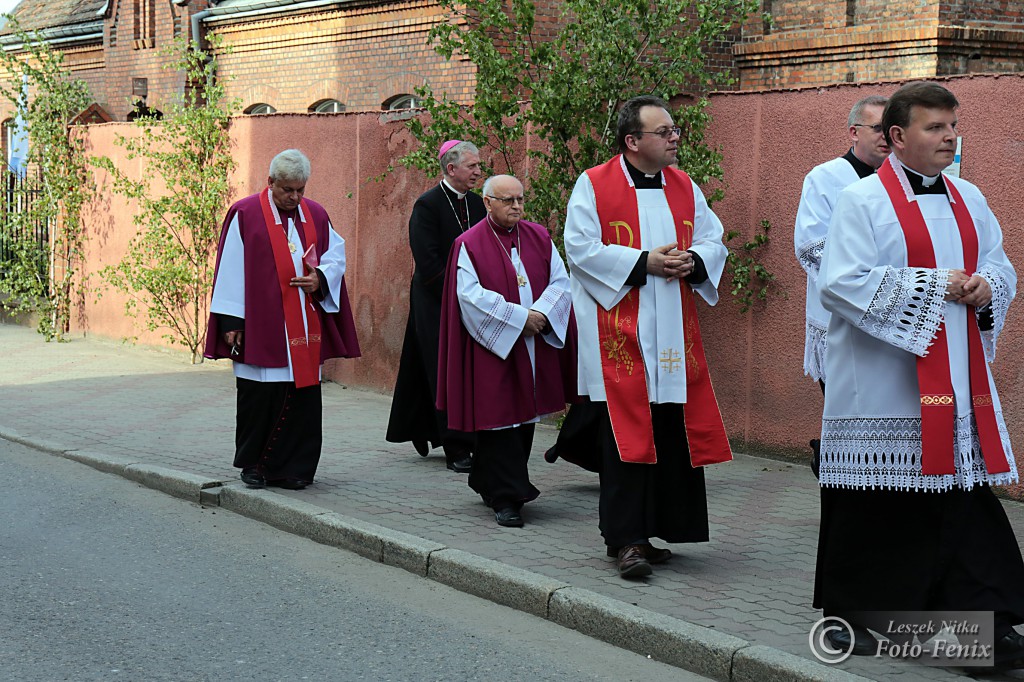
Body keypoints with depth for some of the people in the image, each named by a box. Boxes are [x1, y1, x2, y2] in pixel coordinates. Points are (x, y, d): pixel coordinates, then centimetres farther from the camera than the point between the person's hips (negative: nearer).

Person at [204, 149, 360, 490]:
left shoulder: (316, 215, 10)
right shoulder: (245, 215, -2)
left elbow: (337, 255, 15)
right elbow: (230, 270, -3)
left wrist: (320, 278, -8)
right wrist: (231, 322, -7)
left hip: (305, 329, 4)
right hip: (260, 327, -4)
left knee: (302, 395, 2)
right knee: (259, 397, 0)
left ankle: (293, 467, 12)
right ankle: (253, 464, 16)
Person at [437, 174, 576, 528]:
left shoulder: (539, 238, 9)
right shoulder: (469, 244, -4)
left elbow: (561, 282, 5)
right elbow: (471, 295, -13)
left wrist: (541, 314, -14)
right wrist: (518, 317, -17)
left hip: (536, 346, 5)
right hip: (492, 346, -5)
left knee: (525, 418, 10)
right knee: (499, 419, -6)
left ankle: (487, 482, 27)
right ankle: (505, 498, -1)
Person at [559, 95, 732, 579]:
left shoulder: (684, 188, 13)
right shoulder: (593, 185, -3)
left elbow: (713, 240, 15)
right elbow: (581, 248, -10)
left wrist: (693, 261, -8)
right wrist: (645, 261, -14)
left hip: (674, 334, 5)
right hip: (617, 334, -5)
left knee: (671, 434, 5)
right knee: (625, 432, -8)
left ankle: (653, 529, 16)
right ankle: (626, 539, -3)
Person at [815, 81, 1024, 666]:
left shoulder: (968, 200, 14)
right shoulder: (862, 201, -6)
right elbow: (843, 283, -16)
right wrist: (934, 286, -15)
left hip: (958, 382, 6)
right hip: (882, 387, -5)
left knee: (966, 497, 4)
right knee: (873, 505, 2)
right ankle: (850, 613, 17)